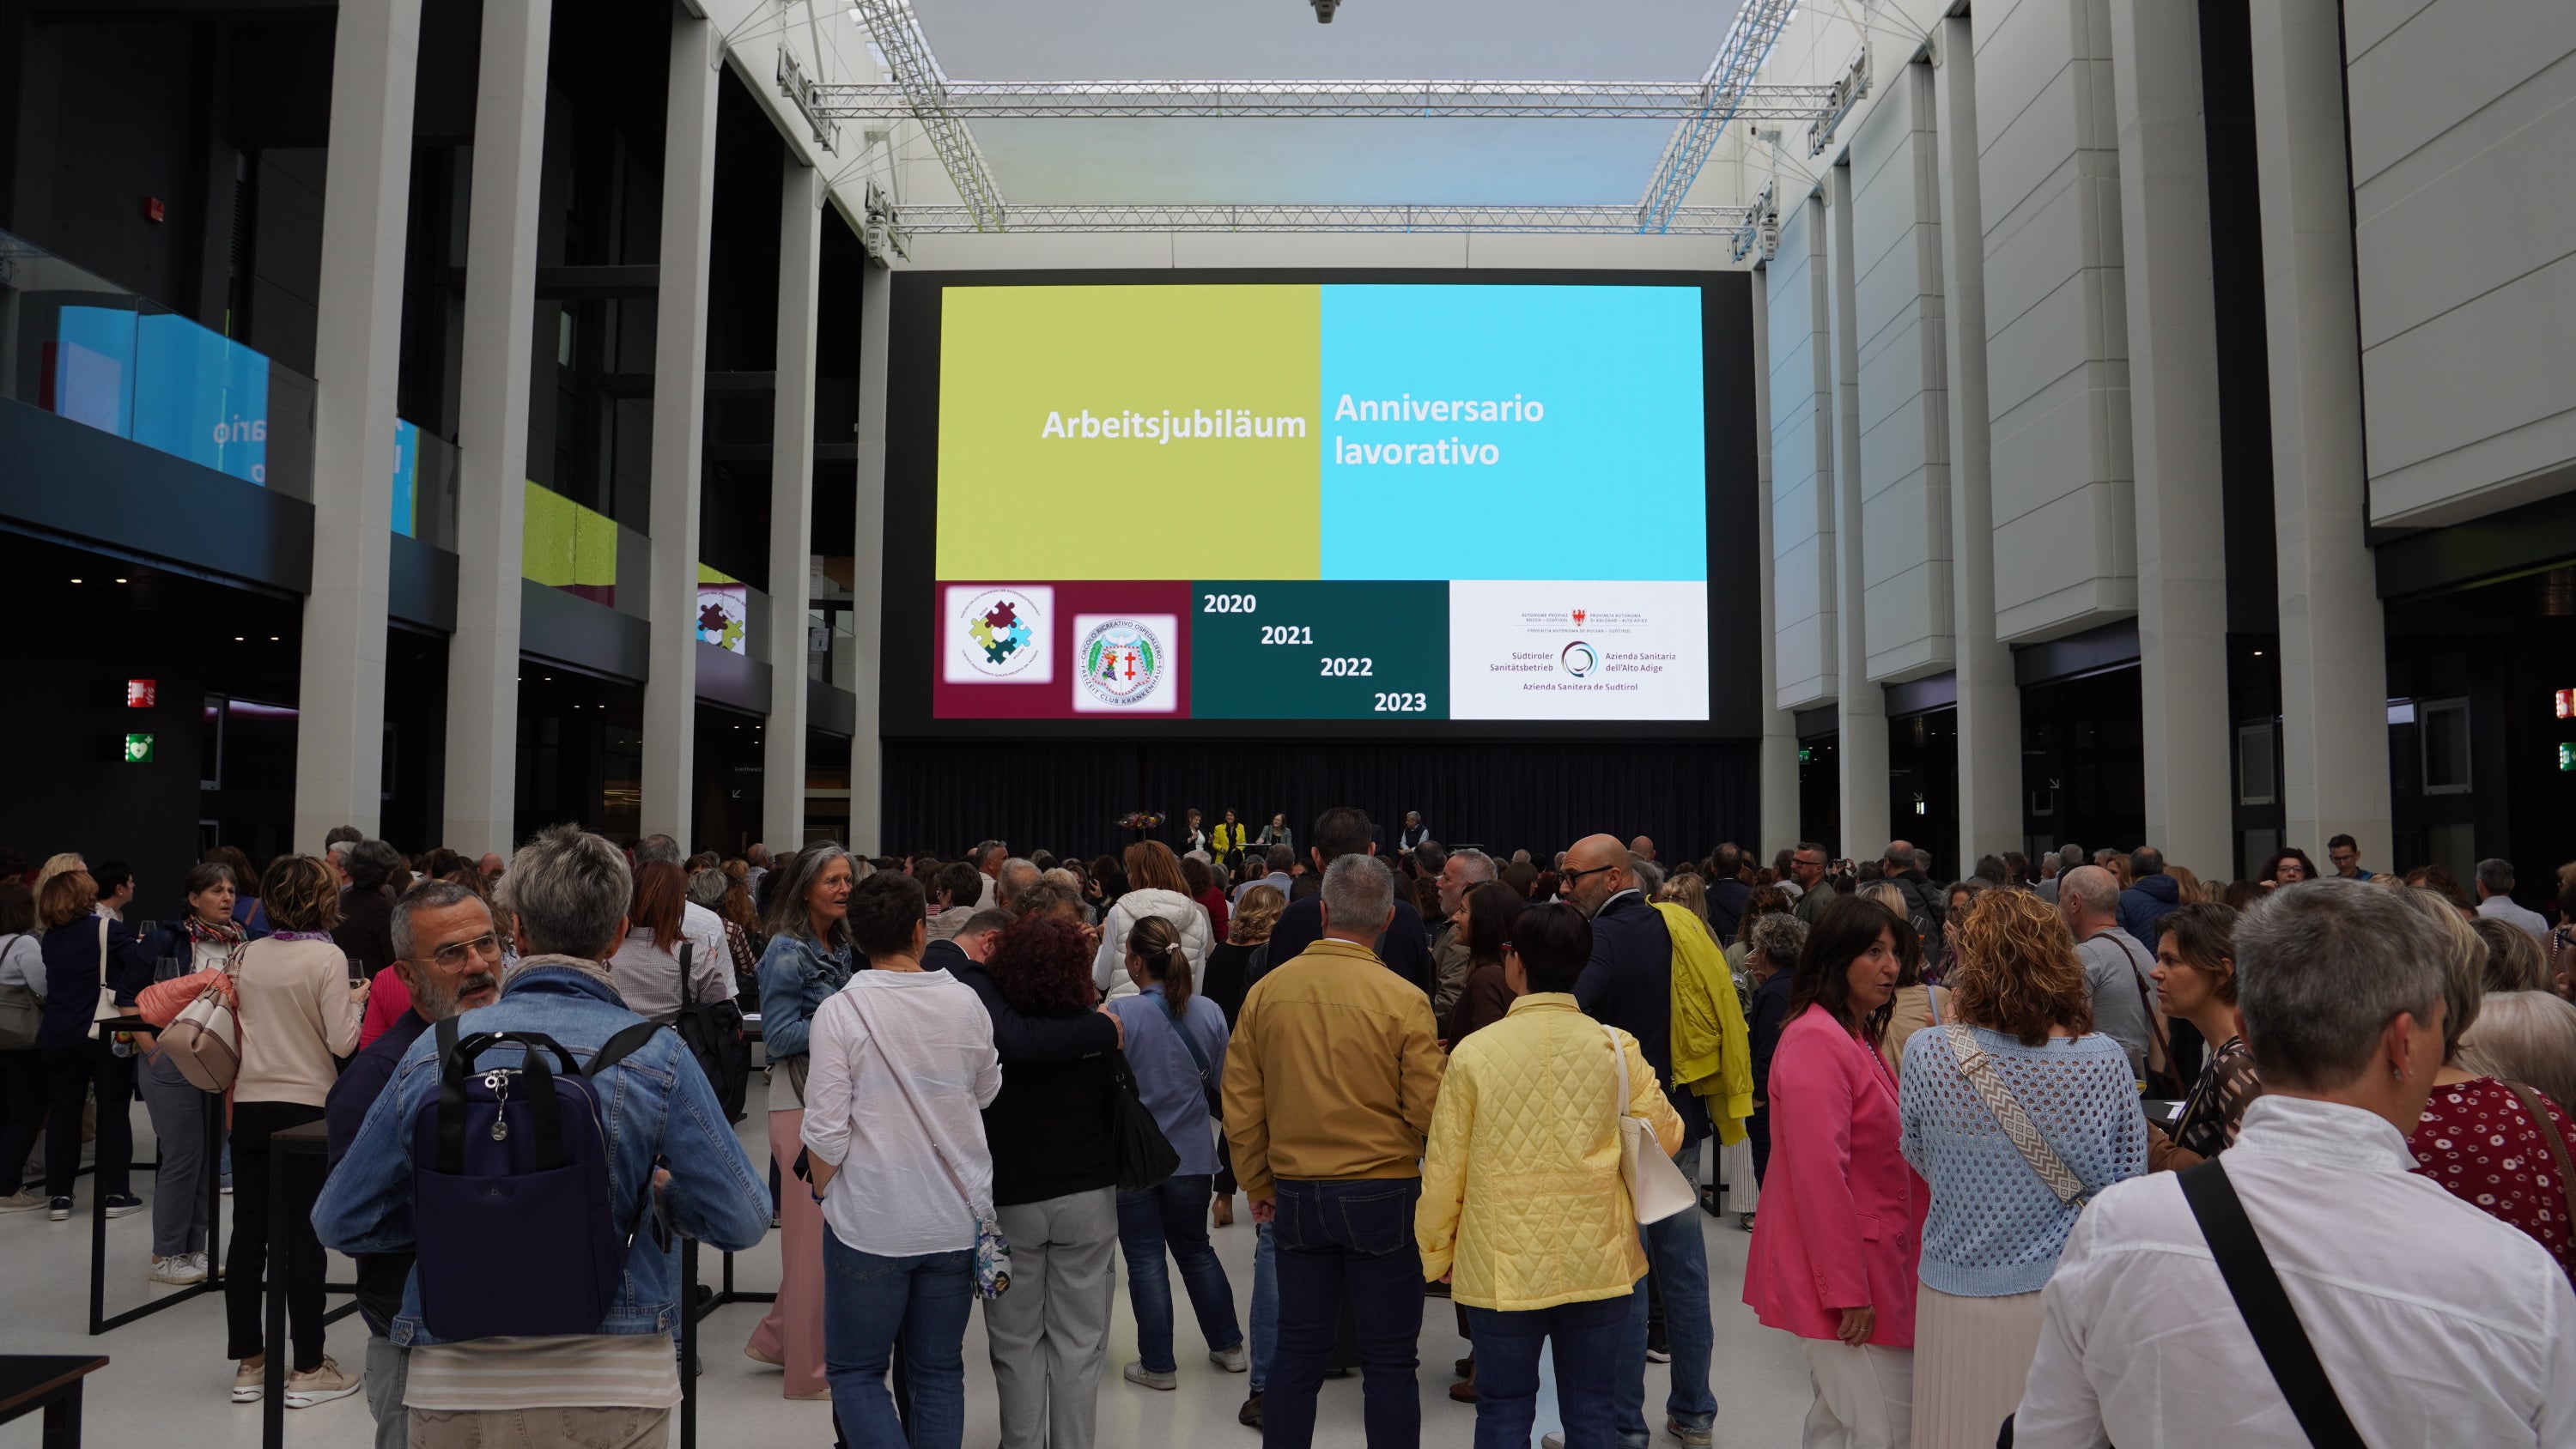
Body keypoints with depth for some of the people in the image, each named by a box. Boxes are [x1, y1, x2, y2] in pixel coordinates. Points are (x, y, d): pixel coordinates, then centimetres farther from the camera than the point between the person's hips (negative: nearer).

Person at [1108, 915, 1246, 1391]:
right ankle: (1229, 1347, 27)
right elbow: (1223, 1081, 4)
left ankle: (1158, 1365, 13)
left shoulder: (1120, 1014, -18)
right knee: (1195, 1250, 21)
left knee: (1145, 1260, 7)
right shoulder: (1209, 1012, -6)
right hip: (1191, 1155, 4)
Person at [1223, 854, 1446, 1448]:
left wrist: (1259, 1186, 15)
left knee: (1297, 1353, 15)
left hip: (1296, 1195, 3)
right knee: (1388, 1362, 8)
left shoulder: (1266, 991, -4)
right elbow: (1427, 1113, -12)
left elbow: (1240, 1105, 3)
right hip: (1385, 1193, -3)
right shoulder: (1405, 1001, -14)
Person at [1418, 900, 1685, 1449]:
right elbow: (1666, 1136, 3)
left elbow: (1444, 1168, -6)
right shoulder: (1617, 1048, -8)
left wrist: (1435, 1252, 9)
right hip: (1598, 1263, 2)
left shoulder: (1473, 1053, -12)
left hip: (1501, 1268, -1)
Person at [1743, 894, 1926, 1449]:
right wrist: (1846, 1288, -22)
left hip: (1876, 1262, 10)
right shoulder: (1816, 1040, -19)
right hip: (1843, 1265, -10)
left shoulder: (1859, 1037, 14)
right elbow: (1818, 1173, -23)